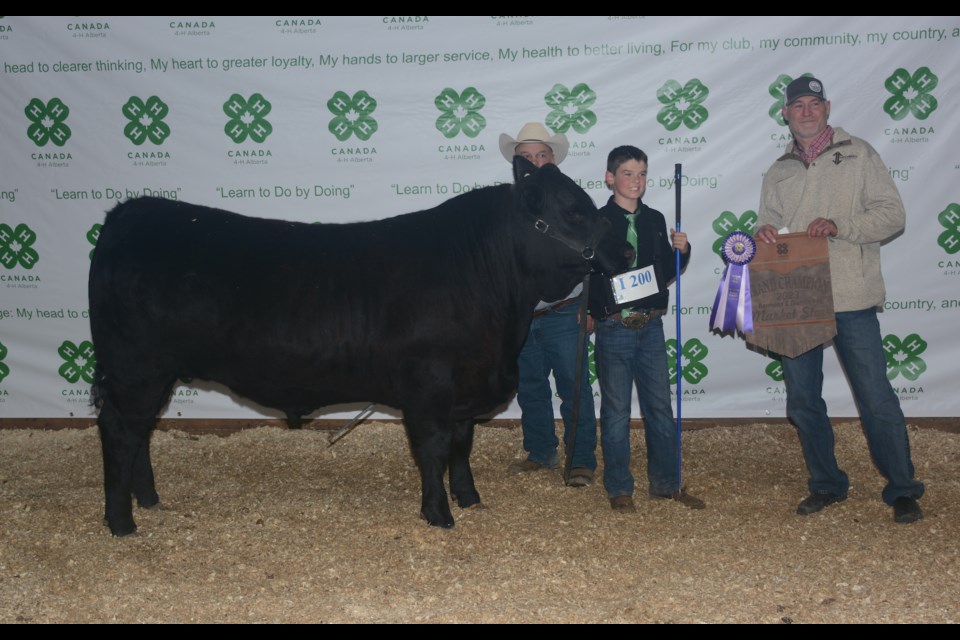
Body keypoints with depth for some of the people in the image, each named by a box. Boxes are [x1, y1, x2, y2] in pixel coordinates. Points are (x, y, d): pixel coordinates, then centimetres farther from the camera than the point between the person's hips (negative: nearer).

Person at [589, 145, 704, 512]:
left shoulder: (654, 220, 10)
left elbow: (666, 274, 13)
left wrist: (681, 250, -3)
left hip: (651, 326, 5)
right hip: (614, 327, -4)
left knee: (660, 406, 10)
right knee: (616, 410, 4)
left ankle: (666, 483, 22)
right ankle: (619, 489, 14)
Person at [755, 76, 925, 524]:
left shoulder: (858, 154, 4)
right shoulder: (778, 172, 16)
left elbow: (892, 215, -2)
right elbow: (768, 227, 14)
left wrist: (839, 226, -17)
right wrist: (762, 233, -10)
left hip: (851, 299, -4)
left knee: (876, 398, -3)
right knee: (802, 400, 9)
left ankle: (902, 490, 11)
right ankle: (826, 484, 24)